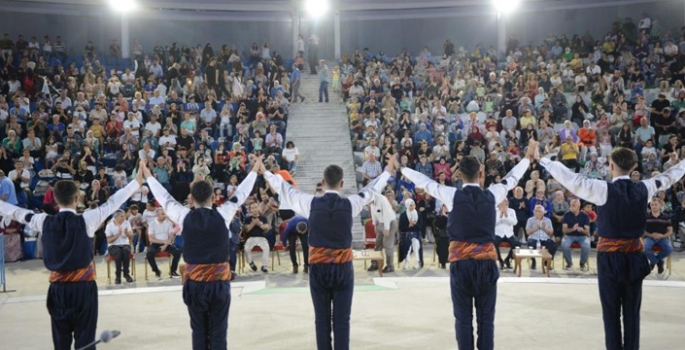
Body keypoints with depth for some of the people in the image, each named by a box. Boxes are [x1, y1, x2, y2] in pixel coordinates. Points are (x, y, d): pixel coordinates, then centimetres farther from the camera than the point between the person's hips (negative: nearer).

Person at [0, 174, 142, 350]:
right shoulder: (86, 220, -12)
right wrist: (137, 182, 5)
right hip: (83, 286, -3)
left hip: (58, 287, 3)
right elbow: (112, 203, -5)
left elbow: (18, 213, 11)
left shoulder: (44, 222, -3)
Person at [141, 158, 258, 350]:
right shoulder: (223, 215, -6)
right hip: (219, 282, -1)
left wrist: (148, 175, 25)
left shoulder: (184, 217, -4)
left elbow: (164, 198, 10)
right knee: (218, 332, 4)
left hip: (194, 283, 1)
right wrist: (254, 170, 22)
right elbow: (240, 194, 8)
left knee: (199, 331, 11)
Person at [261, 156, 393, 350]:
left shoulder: (311, 203, -6)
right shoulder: (351, 203, -6)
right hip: (343, 268, -1)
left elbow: (285, 189, 8)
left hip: (318, 268, 1)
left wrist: (265, 172, 24)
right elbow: (372, 189, 11)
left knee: (322, 319, 7)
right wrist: (388, 172, 29)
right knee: (342, 320, 3)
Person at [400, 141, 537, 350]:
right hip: (486, 262, 1)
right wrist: (528, 157, 32)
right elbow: (512, 178, 15)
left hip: (461, 263, -1)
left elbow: (425, 181, 7)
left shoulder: (453, 196, -6)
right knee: (486, 317, 8)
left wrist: (402, 169, 24)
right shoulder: (492, 195, -1)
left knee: (463, 317, 5)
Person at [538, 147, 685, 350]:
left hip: (610, 257, -3)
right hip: (635, 256, 3)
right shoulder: (644, 189, -2)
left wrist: (542, 160, -8)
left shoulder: (604, 190, -15)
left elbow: (571, 179, -16)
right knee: (632, 311, 10)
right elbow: (667, 178, 16)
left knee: (611, 312, 6)